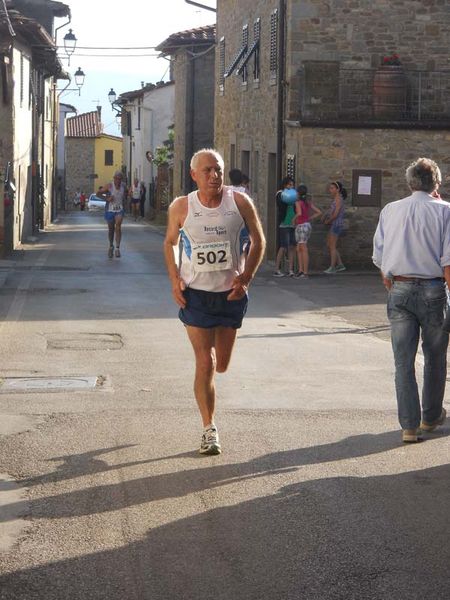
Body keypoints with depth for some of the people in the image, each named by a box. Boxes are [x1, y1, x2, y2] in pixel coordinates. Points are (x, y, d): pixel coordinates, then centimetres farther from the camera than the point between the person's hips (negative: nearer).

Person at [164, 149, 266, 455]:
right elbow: (170, 243, 11)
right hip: (196, 294, -1)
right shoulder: (181, 207, -5)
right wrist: (175, 280, -3)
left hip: (231, 293, 2)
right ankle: (209, 429, 6)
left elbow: (259, 241, 4)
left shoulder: (240, 202, -6)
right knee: (205, 364, -6)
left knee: (221, 365, 11)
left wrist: (246, 277, -10)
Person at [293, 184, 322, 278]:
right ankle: (301, 270, 13)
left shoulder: (298, 202, -11)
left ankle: (305, 272, -3)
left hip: (302, 226, -8)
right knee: (299, 249, 13)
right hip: (307, 224, 8)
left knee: (304, 250, -5)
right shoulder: (308, 202, 10)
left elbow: (299, 213, -29)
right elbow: (319, 212, 8)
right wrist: (309, 219, 9)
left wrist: (294, 219, -11)